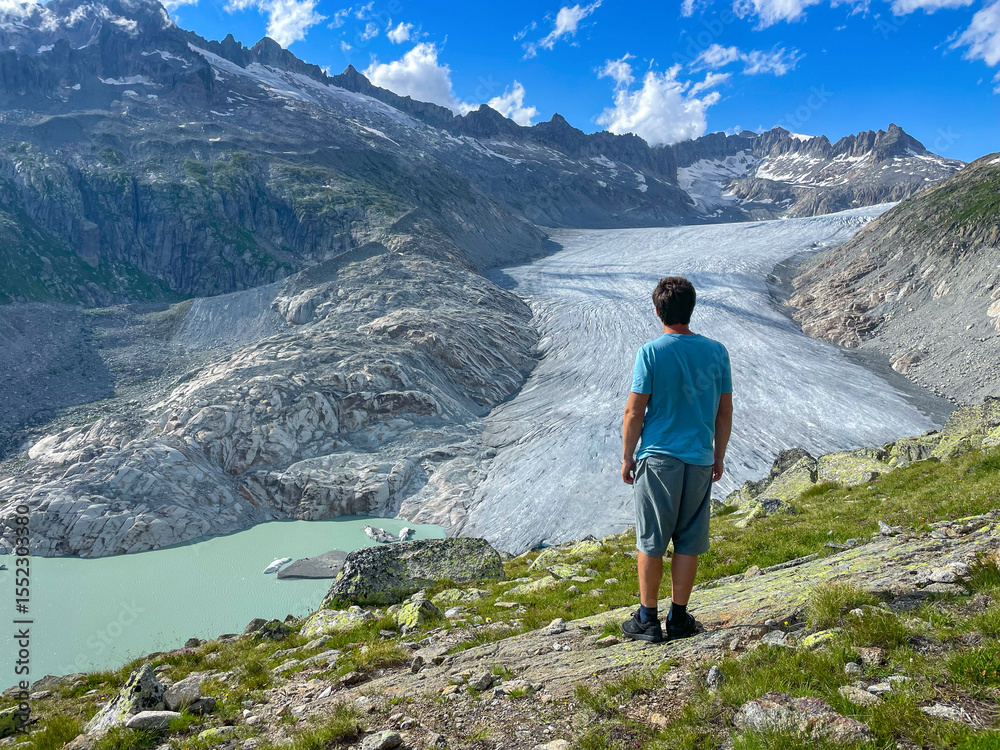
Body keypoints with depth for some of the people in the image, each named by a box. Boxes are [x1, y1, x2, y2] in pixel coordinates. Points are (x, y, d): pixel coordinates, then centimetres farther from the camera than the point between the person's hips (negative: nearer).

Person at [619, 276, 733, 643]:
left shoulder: (651, 352, -11)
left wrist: (627, 457, 2)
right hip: (700, 461, 3)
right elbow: (724, 412, 6)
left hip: (657, 459, -3)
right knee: (688, 544, 12)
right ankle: (678, 618, 22)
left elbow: (634, 413, -10)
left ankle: (647, 620, 17)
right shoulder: (716, 351, 0)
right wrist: (718, 457, 17)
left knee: (650, 542, 8)